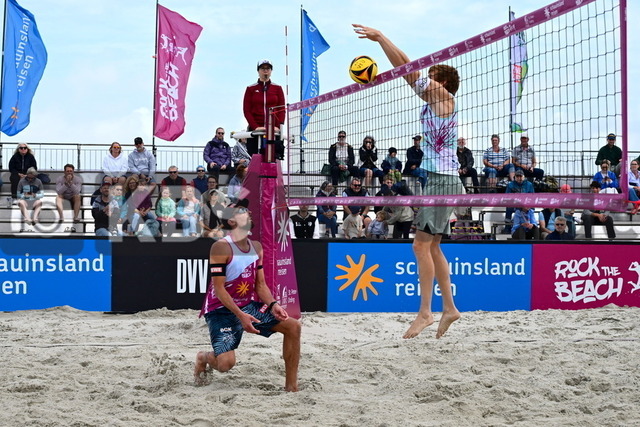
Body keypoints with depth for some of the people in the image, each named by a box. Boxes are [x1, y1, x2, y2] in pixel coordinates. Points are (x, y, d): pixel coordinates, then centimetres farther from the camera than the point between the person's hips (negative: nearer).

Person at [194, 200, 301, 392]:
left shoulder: (256, 247, 6)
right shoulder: (221, 247, -17)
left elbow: (260, 284, 8)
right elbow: (219, 288, -19)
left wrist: (273, 305, -10)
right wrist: (240, 315, -25)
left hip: (249, 305, 7)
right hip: (222, 310, -7)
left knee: (293, 326, -6)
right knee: (226, 363, -22)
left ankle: (291, 386, 3)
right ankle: (203, 358, 18)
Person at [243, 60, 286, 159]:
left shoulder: (277, 88, 11)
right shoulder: (251, 89, 8)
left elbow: (282, 109, 6)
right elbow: (247, 110, 3)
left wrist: (278, 126, -10)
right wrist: (255, 127, -12)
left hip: (274, 130, 0)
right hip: (255, 130, 0)